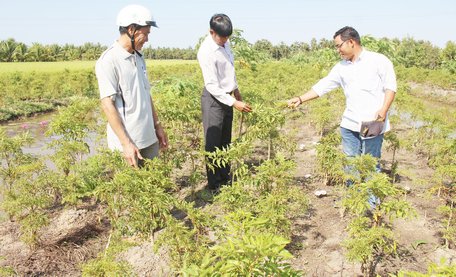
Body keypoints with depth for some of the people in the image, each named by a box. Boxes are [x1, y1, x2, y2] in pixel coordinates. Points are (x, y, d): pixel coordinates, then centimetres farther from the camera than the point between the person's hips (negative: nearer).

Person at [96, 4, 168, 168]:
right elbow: (107, 104, -16)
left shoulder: (139, 58, 12)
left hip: (149, 139, 7)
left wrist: (157, 125, 17)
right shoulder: (108, 61, -12)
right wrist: (126, 143, -20)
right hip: (127, 143, -7)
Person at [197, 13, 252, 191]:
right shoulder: (206, 52, -21)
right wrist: (234, 103, -23)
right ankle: (214, 184, 10)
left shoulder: (224, 43, 3)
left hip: (227, 97, 8)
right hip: (214, 99, -8)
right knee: (213, 143, 0)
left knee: (225, 142, 14)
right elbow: (212, 85, -23)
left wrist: (236, 90, 22)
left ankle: (225, 178, 25)